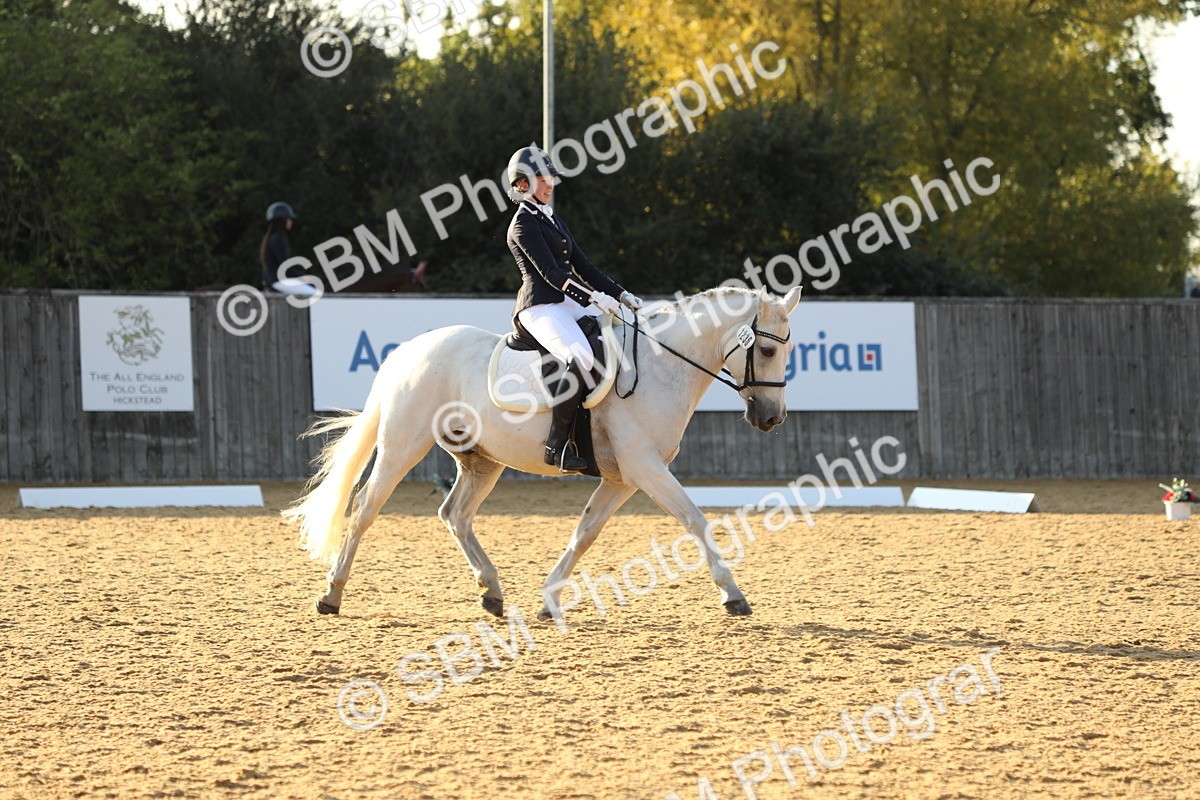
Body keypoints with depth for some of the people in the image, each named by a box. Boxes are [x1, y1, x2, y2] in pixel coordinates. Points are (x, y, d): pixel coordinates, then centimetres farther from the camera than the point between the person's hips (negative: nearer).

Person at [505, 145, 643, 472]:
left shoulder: (552, 220, 23)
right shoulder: (524, 223, -5)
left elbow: (582, 266, 22)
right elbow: (550, 272, -15)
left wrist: (621, 295, 11)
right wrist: (596, 297, -21)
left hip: (570, 305, 10)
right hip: (541, 306, -10)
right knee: (580, 357, -35)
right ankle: (558, 444, -32)